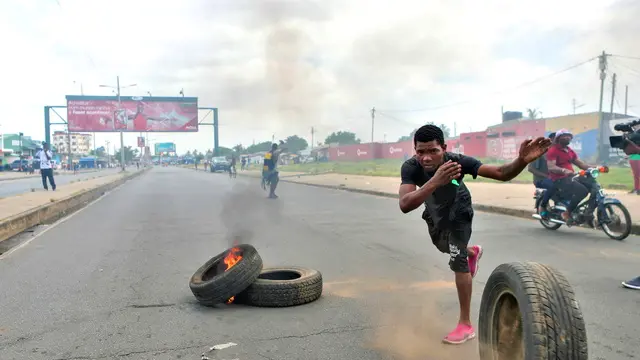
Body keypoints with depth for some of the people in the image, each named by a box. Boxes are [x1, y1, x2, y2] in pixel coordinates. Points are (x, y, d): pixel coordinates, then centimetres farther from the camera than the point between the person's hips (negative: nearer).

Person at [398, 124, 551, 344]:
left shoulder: (457, 161, -41)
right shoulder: (411, 167, -40)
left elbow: (501, 173, -46)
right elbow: (405, 205, -57)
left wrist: (522, 161, -69)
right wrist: (435, 181, -73)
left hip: (457, 212, -3)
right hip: (434, 210, 4)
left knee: (458, 262, -12)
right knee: (442, 246, 29)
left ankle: (465, 325, 1)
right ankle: (473, 252, 64)